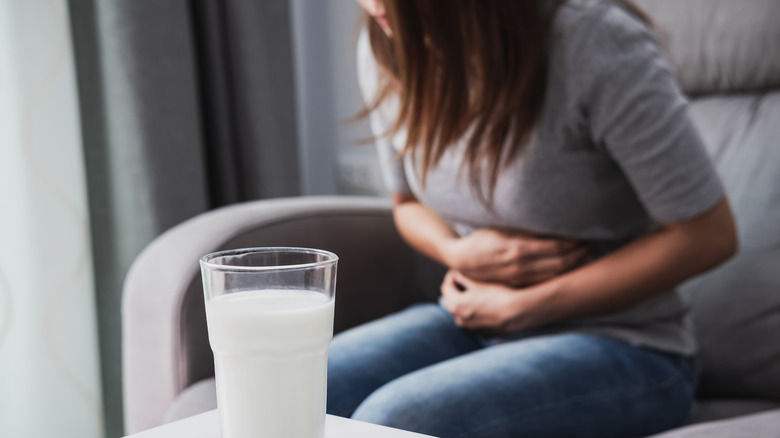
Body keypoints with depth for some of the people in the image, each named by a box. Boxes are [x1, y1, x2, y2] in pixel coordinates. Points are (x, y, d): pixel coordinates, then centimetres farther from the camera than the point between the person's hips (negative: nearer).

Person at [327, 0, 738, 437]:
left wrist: (521, 307, -13)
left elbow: (708, 235, -16)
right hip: (474, 324, 5)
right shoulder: (385, 46, -4)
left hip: (618, 345, -5)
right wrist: (458, 253, -11)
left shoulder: (594, 38, -21)